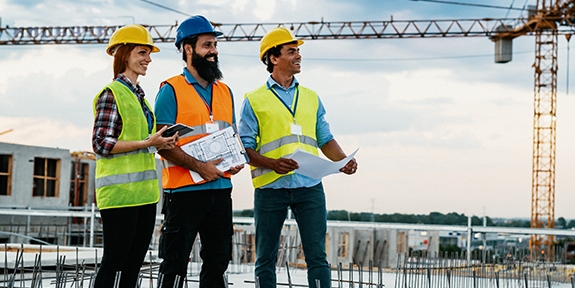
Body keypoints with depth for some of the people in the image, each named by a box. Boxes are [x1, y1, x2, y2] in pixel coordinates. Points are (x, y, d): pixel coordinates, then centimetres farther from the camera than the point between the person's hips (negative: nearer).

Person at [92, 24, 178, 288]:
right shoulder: (112, 93, -8)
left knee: (135, 261, 10)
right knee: (114, 261, -5)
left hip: (144, 189, 8)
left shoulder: (139, 95, 17)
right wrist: (147, 142, -20)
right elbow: (101, 143, -15)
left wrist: (160, 143, 6)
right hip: (119, 191, -8)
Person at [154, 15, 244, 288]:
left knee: (218, 261, 11)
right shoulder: (171, 90, -4)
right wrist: (199, 166, -20)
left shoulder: (225, 92, 15)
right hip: (184, 190, -6)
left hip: (221, 189, 6)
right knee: (175, 265, -2)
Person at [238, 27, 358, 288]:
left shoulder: (311, 98, 17)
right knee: (265, 259, 4)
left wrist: (343, 161, -5)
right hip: (270, 187, -2)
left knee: (317, 256, -2)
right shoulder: (255, 100, 5)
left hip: (309, 186, 2)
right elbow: (244, 148, -1)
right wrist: (272, 163, -18)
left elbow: (325, 139, 15)